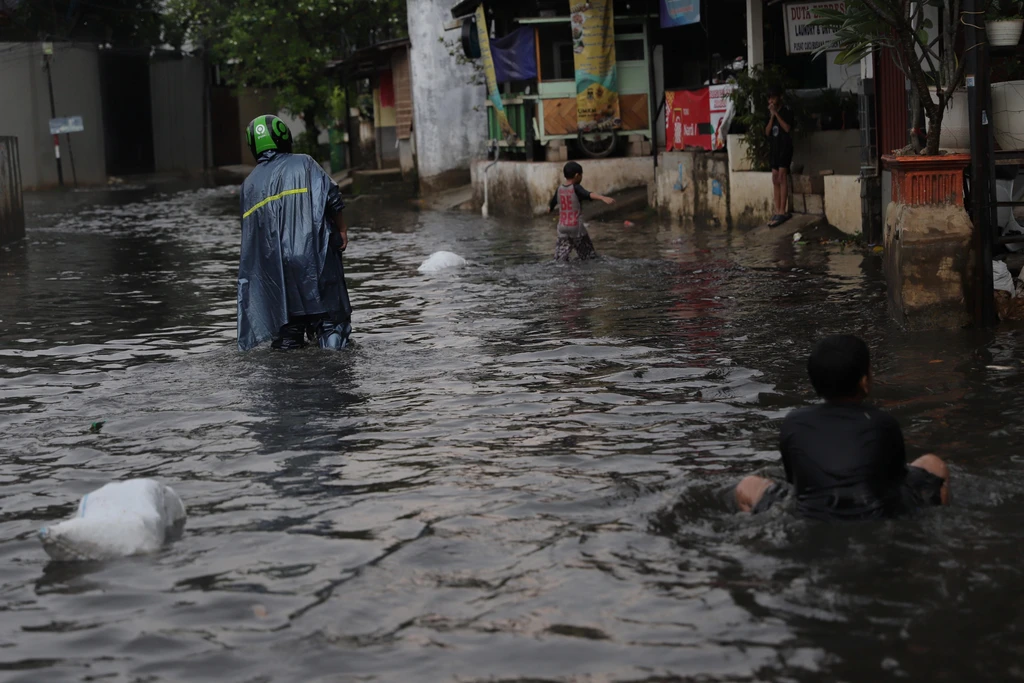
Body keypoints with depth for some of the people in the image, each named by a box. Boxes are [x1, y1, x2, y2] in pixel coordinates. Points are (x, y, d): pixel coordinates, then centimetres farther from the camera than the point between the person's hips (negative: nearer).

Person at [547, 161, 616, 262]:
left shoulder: (559, 189, 5)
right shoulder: (576, 188, -11)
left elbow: (550, 208, 20)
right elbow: (589, 195, -33)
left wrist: (549, 207, 45)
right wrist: (603, 198, -49)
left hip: (562, 227, 4)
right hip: (576, 227, -4)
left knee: (560, 259, 2)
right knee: (590, 257, 8)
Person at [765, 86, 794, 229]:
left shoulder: (787, 111, -5)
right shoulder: (770, 113, 13)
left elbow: (787, 128, -16)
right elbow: (767, 132, 7)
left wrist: (777, 114, -15)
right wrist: (772, 117, -6)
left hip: (785, 146, -7)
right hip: (773, 147, 7)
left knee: (782, 176, -13)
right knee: (775, 179, 4)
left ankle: (783, 211, -16)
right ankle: (778, 211, 5)